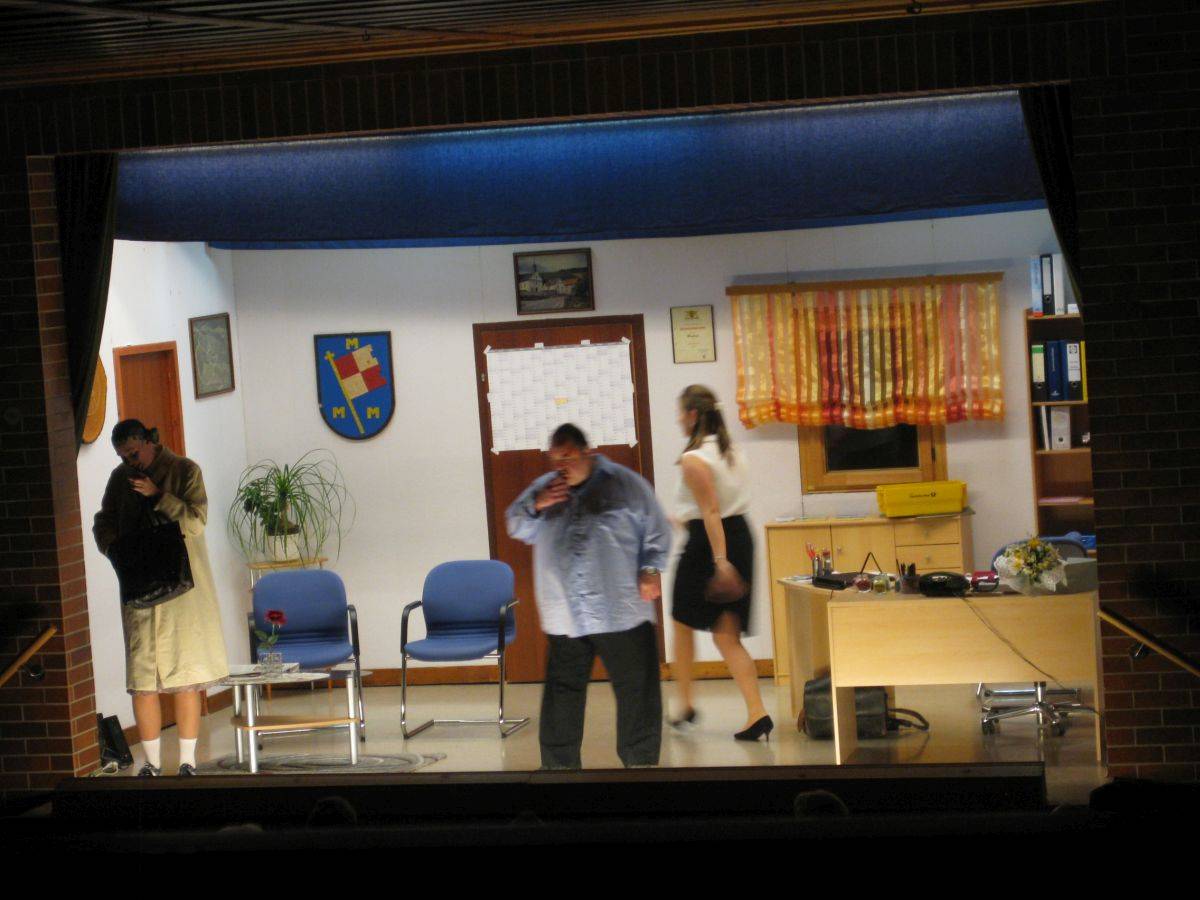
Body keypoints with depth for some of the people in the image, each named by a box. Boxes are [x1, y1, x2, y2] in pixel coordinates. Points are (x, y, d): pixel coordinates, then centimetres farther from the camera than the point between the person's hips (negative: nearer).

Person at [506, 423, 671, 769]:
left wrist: (650, 569, -10)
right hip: (564, 618, 3)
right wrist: (535, 506, -5)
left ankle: (641, 762, 15)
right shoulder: (543, 488, 10)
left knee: (636, 692, 3)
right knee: (563, 693, 8)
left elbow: (657, 532, 3)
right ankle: (559, 765, 18)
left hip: (622, 614, -3)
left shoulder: (626, 484, 0)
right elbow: (517, 528, 14)